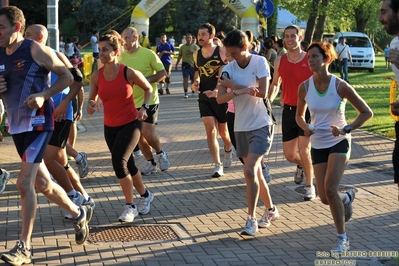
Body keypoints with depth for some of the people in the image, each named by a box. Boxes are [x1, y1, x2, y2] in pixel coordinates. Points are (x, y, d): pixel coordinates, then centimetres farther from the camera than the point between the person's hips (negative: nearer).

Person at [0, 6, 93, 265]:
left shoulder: (37, 51, -11)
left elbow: (67, 76, -5)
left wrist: (44, 95, -19)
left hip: (38, 123, -7)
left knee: (24, 182, -14)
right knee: (42, 183, 16)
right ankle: (79, 214, 39)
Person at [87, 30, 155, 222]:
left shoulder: (129, 73, -15)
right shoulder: (96, 76, -6)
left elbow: (148, 89, 2)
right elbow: (92, 99, 4)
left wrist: (144, 107, -10)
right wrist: (91, 105, -18)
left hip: (131, 123, -5)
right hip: (110, 127, 5)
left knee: (119, 162, -20)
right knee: (127, 165, 16)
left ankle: (130, 206, -5)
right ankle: (145, 195, 41)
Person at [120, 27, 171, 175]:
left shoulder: (149, 54, -11)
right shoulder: (122, 56, 3)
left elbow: (162, 73, -7)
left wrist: (146, 80, -20)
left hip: (149, 101, -5)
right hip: (132, 102, 5)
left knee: (148, 133, -11)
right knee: (139, 135, 7)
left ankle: (161, 154, 17)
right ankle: (151, 163, 21)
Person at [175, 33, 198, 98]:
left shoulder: (195, 47, 3)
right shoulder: (182, 47, 9)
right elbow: (180, 56, 15)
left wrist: (194, 52, -19)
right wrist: (176, 64, 14)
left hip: (193, 65, 0)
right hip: (185, 64, 0)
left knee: (193, 79, 7)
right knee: (185, 78, -10)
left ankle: (193, 92, 25)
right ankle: (186, 93, -12)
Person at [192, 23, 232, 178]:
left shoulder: (222, 53, -12)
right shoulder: (196, 54, 4)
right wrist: (196, 82, 4)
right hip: (204, 97, 3)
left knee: (223, 132, 11)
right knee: (210, 130, -10)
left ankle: (228, 150, 44)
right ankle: (218, 165, -6)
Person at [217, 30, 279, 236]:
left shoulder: (260, 62, -9)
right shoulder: (228, 68, 2)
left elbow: (262, 92, -19)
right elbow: (220, 98, -8)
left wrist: (234, 85, -14)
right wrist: (239, 91, -26)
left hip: (260, 126, -6)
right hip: (241, 127, 6)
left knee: (250, 171, -17)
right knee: (255, 172, 14)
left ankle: (251, 219, -11)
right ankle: (271, 210, 30)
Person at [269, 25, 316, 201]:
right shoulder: (279, 61, 2)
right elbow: (275, 84, 15)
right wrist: (270, 99, -2)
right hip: (289, 109, 4)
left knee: (303, 149, -14)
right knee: (289, 154, 7)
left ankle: (310, 186, 6)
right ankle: (301, 165, 44)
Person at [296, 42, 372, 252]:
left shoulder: (340, 86, -15)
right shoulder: (304, 87, -6)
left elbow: (366, 112, -7)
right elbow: (299, 116, 10)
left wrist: (346, 129, -19)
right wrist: (306, 128, -12)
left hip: (339, 142, -4)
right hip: (318, 145, 4)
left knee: (330, 190, -19)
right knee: (325, 198, 3)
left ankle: (342, 239, -3)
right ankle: (347, 198, 41)